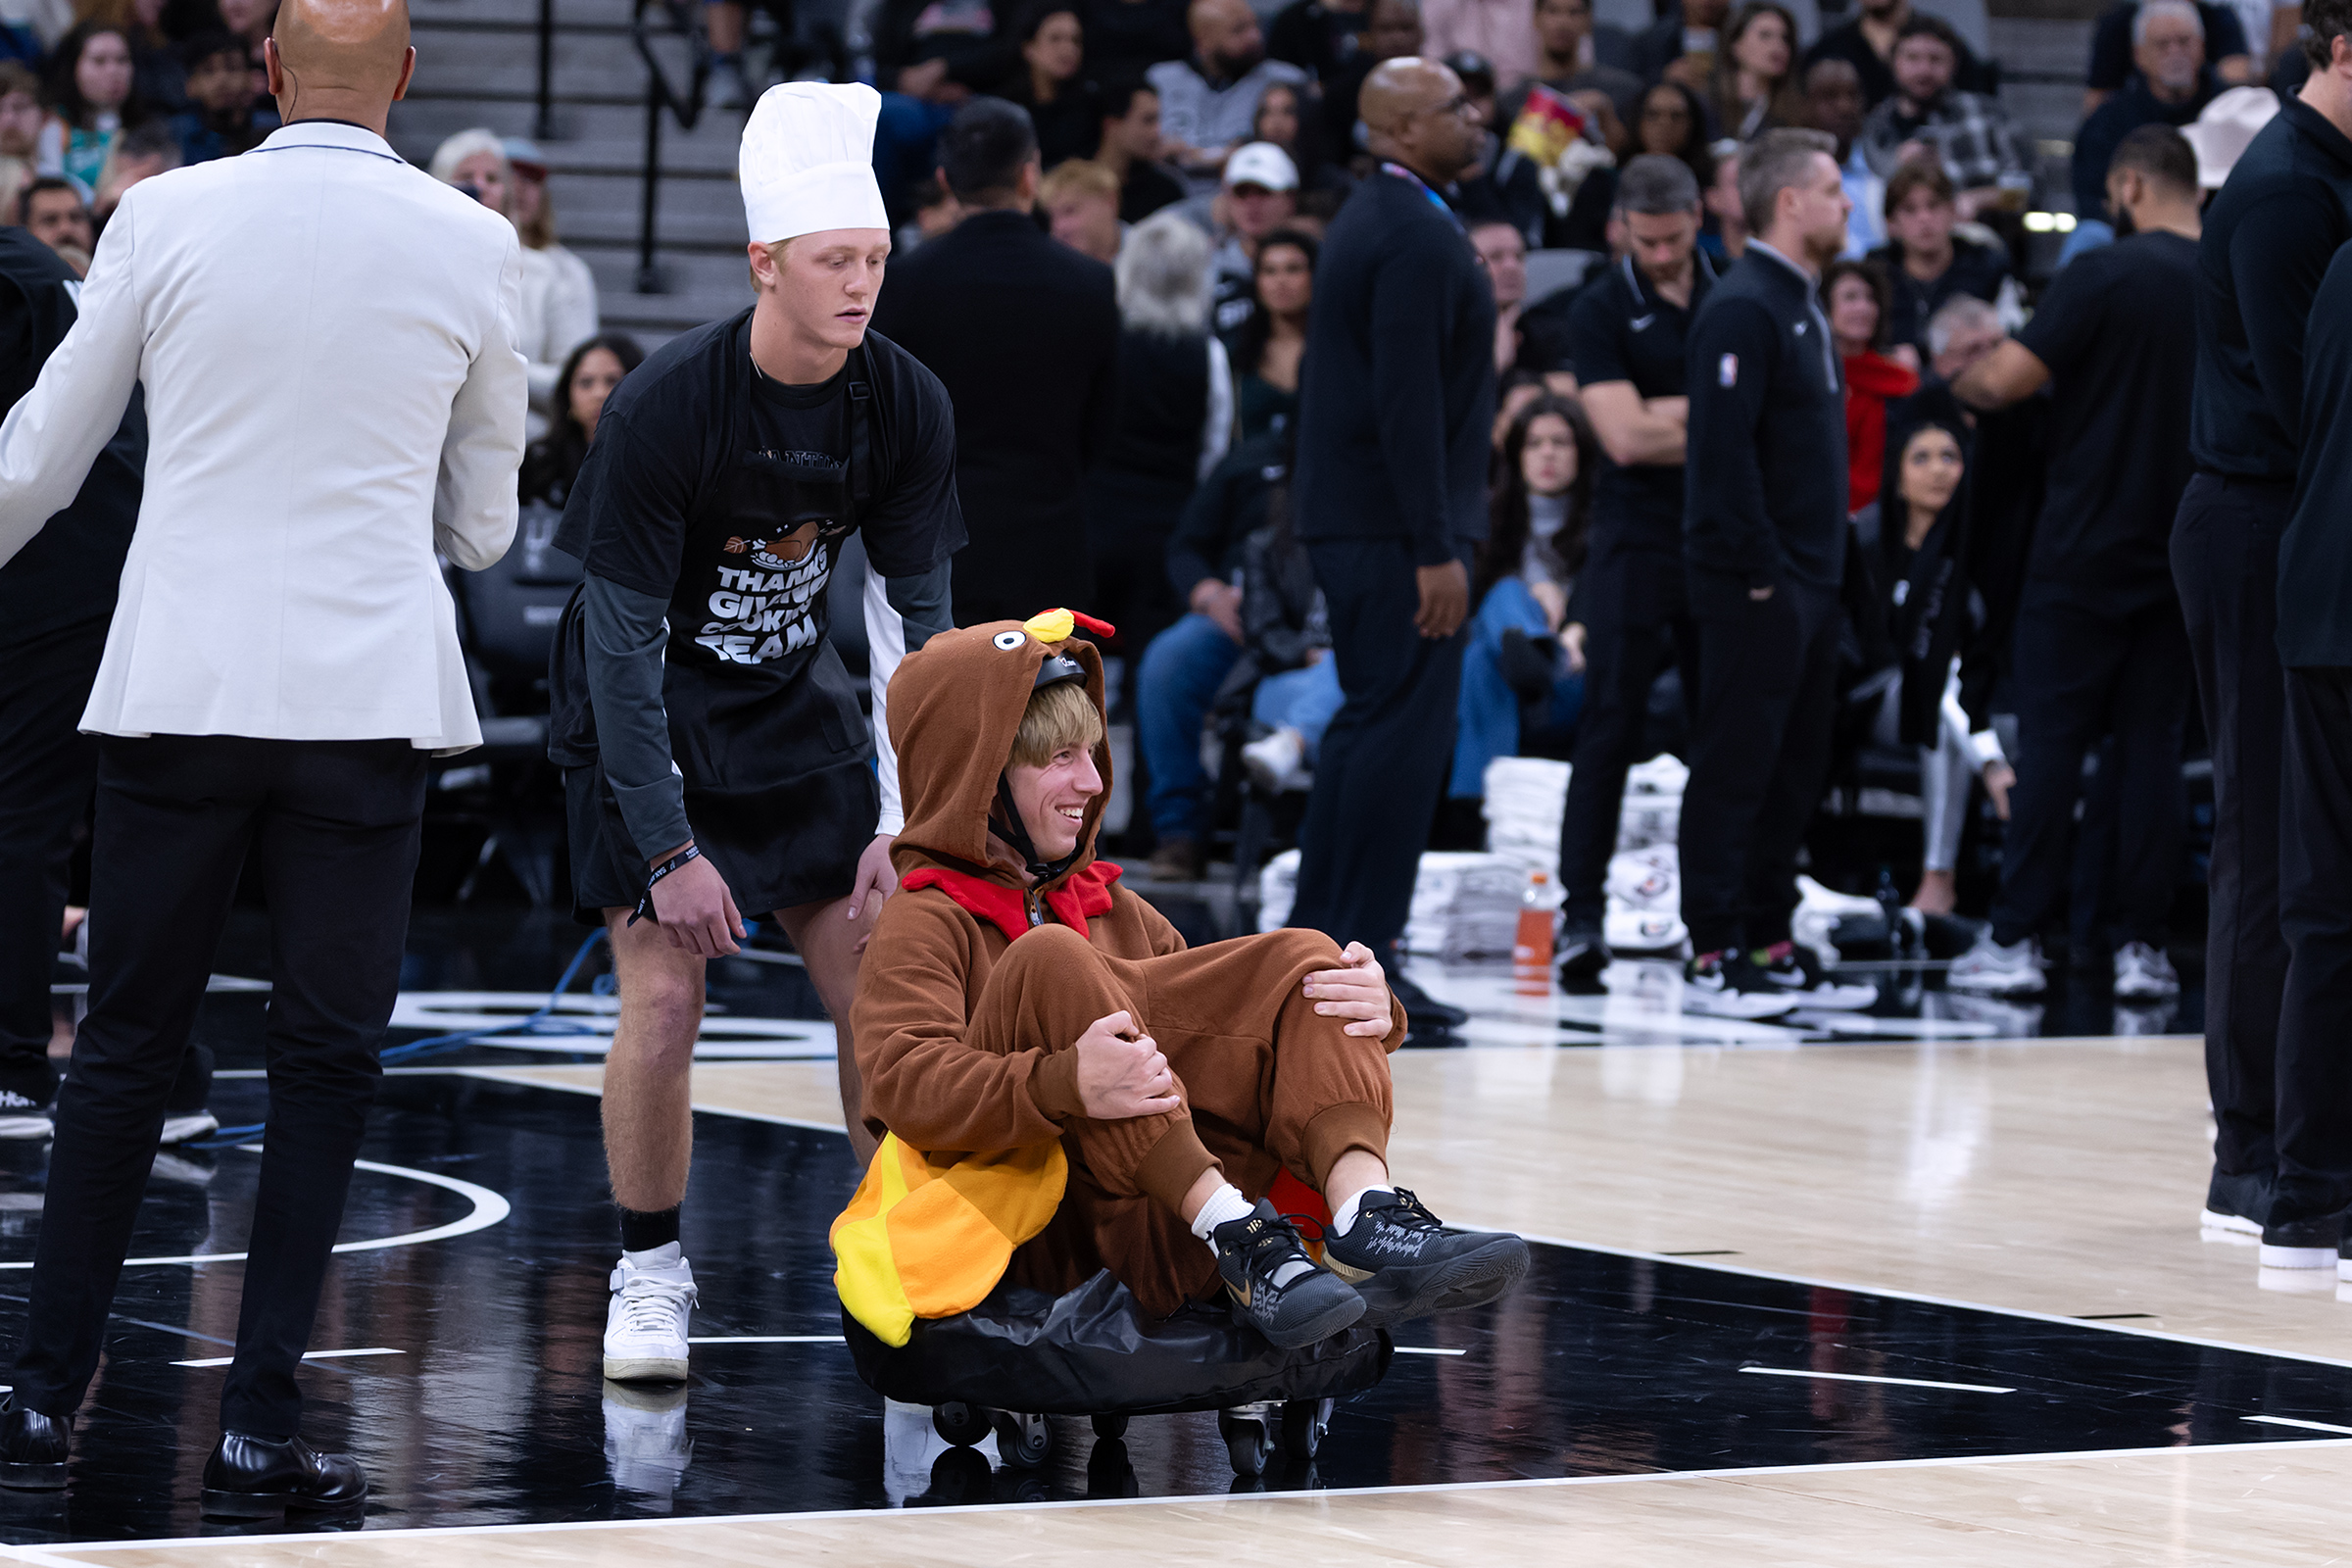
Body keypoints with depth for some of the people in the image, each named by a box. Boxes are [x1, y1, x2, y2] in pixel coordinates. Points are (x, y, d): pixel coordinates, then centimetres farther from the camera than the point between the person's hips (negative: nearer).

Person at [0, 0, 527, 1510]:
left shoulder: (166, 217, -2)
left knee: (127, 1048, 10)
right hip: (370, 691, -1)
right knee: (327, 1060, 6)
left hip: (178, 687, 1)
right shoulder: (472, 248, -1)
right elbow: (484, 522, 9)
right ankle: (261, 1427, 3)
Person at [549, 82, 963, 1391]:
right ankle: (651, 1276, 3)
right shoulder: (664, 407, -25)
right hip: (648, 716, -4)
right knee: (664, 996, -13)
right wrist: (669, 851, -23)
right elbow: (624, 637, -21)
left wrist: (906, 819, -11)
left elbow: (915, 617, -5)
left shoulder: (906, 406, -12)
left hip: (795, 705, 4)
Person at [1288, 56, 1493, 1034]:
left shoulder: (1372, 221, 17)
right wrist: (1435, 550, -22)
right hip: (1395, 523, -10)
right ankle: (1359, 959, -8)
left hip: (1351, 518, 10)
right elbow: (1408, 402, -21)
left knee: (1370, 726, 15)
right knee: (1404, 733, -8)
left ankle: (1315, 945, 19)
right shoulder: (1419, 238, -16)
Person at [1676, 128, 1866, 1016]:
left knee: (1794, 772, 12)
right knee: (1735, 769, -6)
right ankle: (1712, 957, -3)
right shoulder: (1742, 309, -14)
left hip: (1809, 581, 9)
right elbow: (1723, 451, -20)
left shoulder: (1801, 308, 17)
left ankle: (1769, 944, 18)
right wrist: (1758, 571, -20)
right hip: (1756, 584, -9)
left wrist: (1824, 569, 15)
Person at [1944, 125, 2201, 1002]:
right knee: (2154, 748, 6)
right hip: (2184, 558, 4)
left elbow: (2003, 380, -14)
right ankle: (2142, 946, 3)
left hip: (2085, 556, -4)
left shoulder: (2107, 274, -12)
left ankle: (2014, 940, -2)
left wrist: (1963, 383, 8)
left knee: (2050, 742, 0)